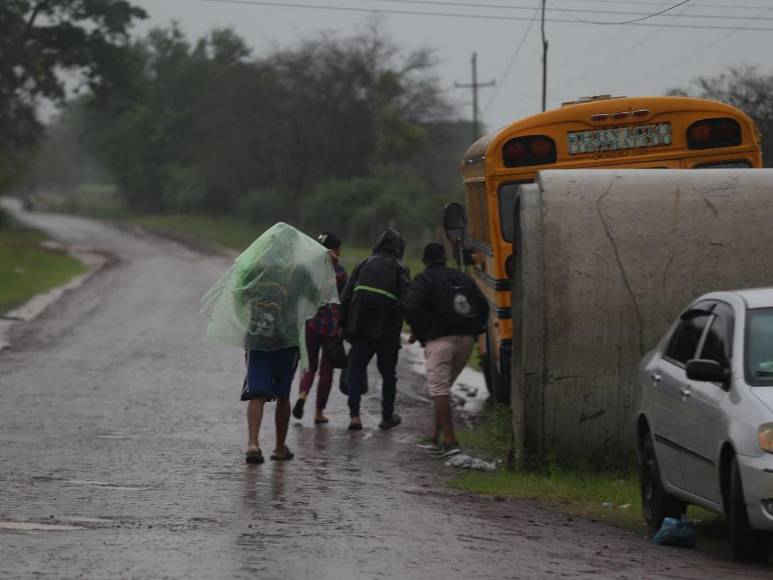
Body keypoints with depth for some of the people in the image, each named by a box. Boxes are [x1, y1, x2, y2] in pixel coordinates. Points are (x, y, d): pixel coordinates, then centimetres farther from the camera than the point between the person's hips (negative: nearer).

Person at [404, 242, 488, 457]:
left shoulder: (423, 280, 0)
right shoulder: (462, 278, 17)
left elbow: (412, 308, -15)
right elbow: (482, 305, 14)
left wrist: (418, 332, -1)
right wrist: (473, 330, 17)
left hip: (440, 340, -6)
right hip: (465, 340, 6)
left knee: (439, 389, -7)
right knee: (444, 386, 20)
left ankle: (450, 440, -16)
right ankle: (436, 433, 22)